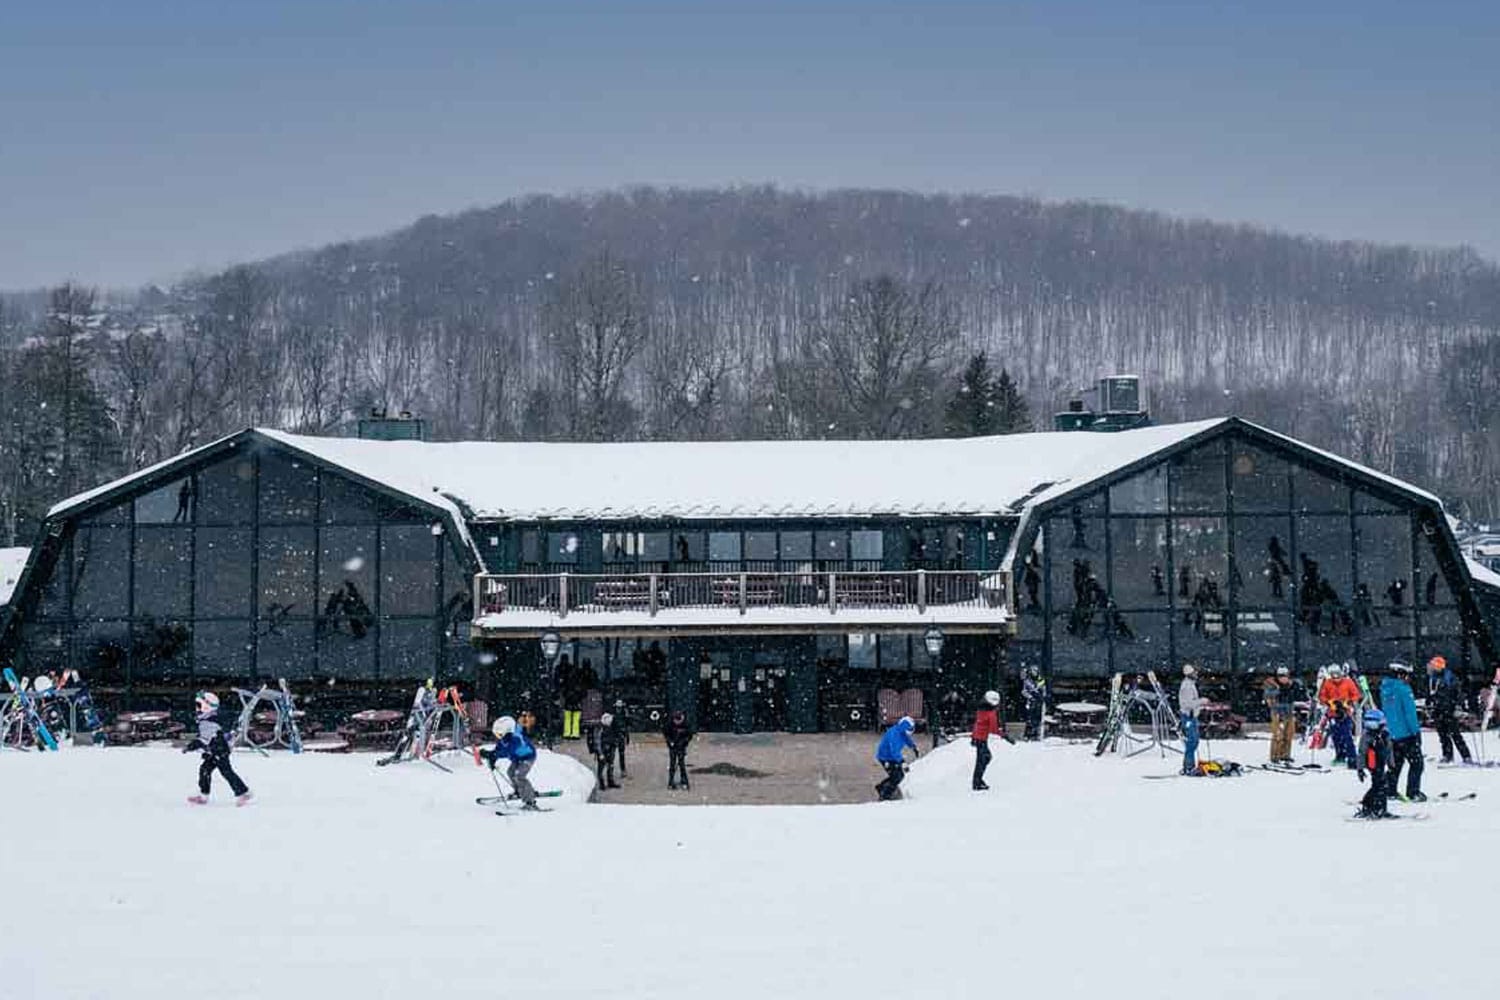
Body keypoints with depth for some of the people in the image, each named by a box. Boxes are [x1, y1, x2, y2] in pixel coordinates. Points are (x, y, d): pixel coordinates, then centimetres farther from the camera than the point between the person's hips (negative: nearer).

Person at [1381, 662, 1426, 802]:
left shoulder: (1385, 688, 8)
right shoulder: (1403, 688, -16)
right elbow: (1410, 712, -17)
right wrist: (1416, 731, -12)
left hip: (1391, 733, 7)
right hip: (1406, 733, -7)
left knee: (1395, 764, 19)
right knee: (1416, 763, 1)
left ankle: (1390, 790, 19)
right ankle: (1413, 793, -3)